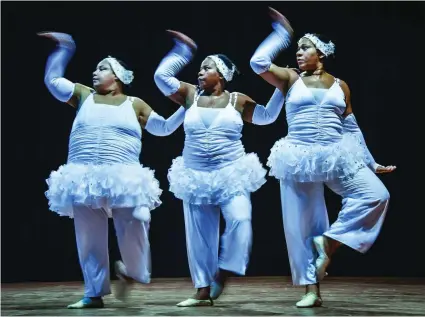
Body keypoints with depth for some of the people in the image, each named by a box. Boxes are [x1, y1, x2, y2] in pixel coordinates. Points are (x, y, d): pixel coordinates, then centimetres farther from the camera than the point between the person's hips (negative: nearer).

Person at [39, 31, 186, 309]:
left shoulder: (134, 104, 12)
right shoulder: (84, 96, 16)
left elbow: (164, 128, 17)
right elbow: (52, 80, 15)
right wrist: (64, 47, 12)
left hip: (123, 180, -2)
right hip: (85, 179, 2)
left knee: (133, 233, -5)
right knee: (90, 239, 3)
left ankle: (132, 273, 25)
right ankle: (95, 293, 12)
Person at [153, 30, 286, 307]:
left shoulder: (237, 100, 4)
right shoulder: (191, 95, 6)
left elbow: (267, 116, 15)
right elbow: (162, 76, 2)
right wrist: (184, 50, 7)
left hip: (231, 174, -2)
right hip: (197, 176, 2)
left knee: (239, 219, -24)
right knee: (200, 235, 5)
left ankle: (223, 274, -5)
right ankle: (203, 291, 15)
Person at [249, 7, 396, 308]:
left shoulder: (340, 85, 9)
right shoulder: (291, 80, 7)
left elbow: (352, 128, 14)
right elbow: (258, 61, -8)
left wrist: (371, 162, 14)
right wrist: (282, 33, 2)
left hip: (337, 157, 1)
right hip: (300, 159, -1)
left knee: (377, 195, -16)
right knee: (300, 226, -1)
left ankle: (330, 241, -4)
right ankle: (312, 290, 11)